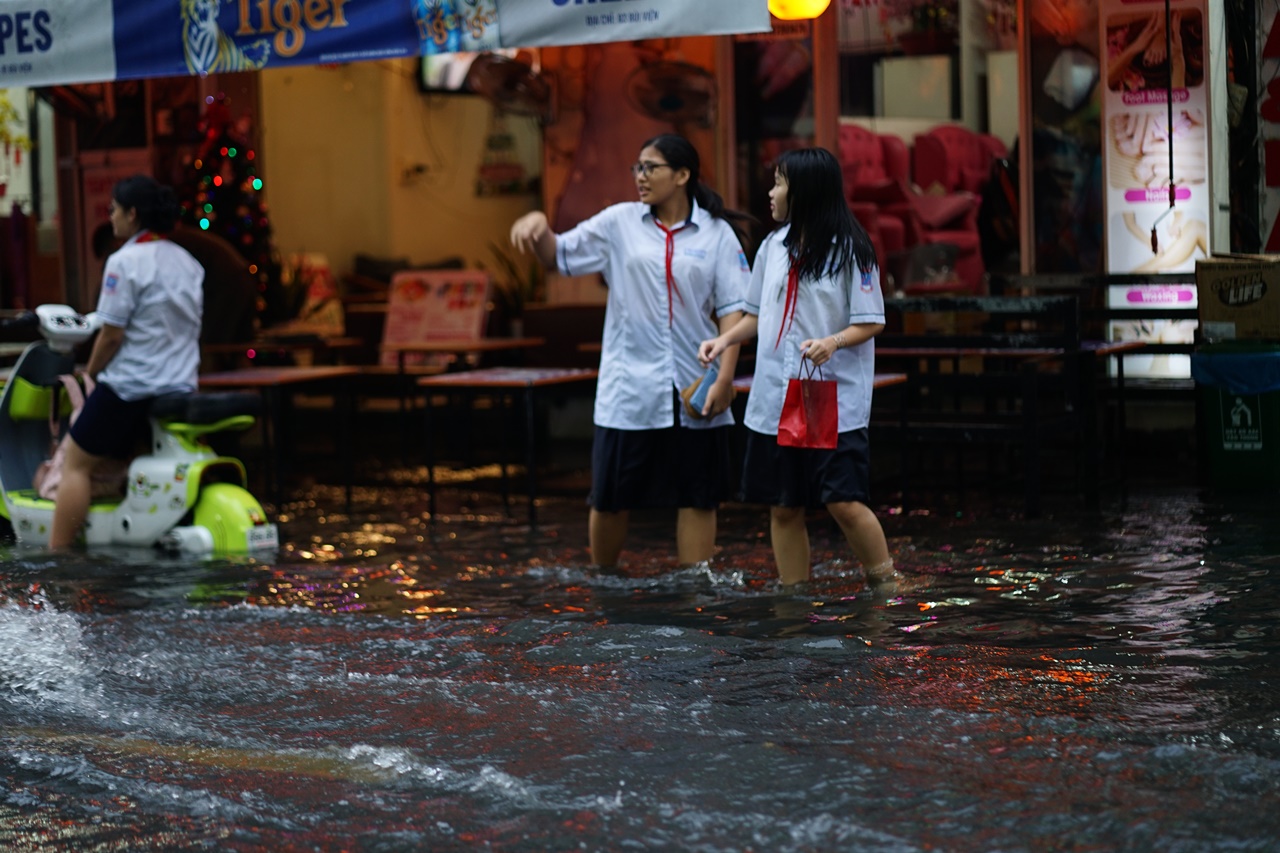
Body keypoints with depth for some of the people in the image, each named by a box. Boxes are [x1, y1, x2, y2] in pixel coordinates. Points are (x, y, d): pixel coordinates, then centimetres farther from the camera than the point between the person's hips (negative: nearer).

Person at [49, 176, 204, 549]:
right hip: (182, 387, 8)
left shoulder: (125, 262, -14)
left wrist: (91, 373, -1)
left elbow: (112, 334, -16)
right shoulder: (188, 262, 12)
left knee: (77, 464, 1)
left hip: (130, 387, -8)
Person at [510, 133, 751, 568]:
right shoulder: (619, 222, 6)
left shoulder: (717, 234, 2)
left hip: (695, 392, -1)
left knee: (698, 499, 3)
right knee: (610, 498, 4)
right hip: (630, 389, 1)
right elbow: (558, 256, 7)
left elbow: (732, 309, 1)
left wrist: (725, 377, -8)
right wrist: (539, 226, -15)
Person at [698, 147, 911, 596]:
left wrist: (833, 341, -23)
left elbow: (871, 322, -6)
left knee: (844, 502, -11)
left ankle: (887, 585, 5)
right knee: (783, 508, 8)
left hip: (835, 401, -6)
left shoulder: (849, 250, -6)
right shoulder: (773, 246, 11)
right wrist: (725, 339, 4)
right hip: (775, 401, 6)